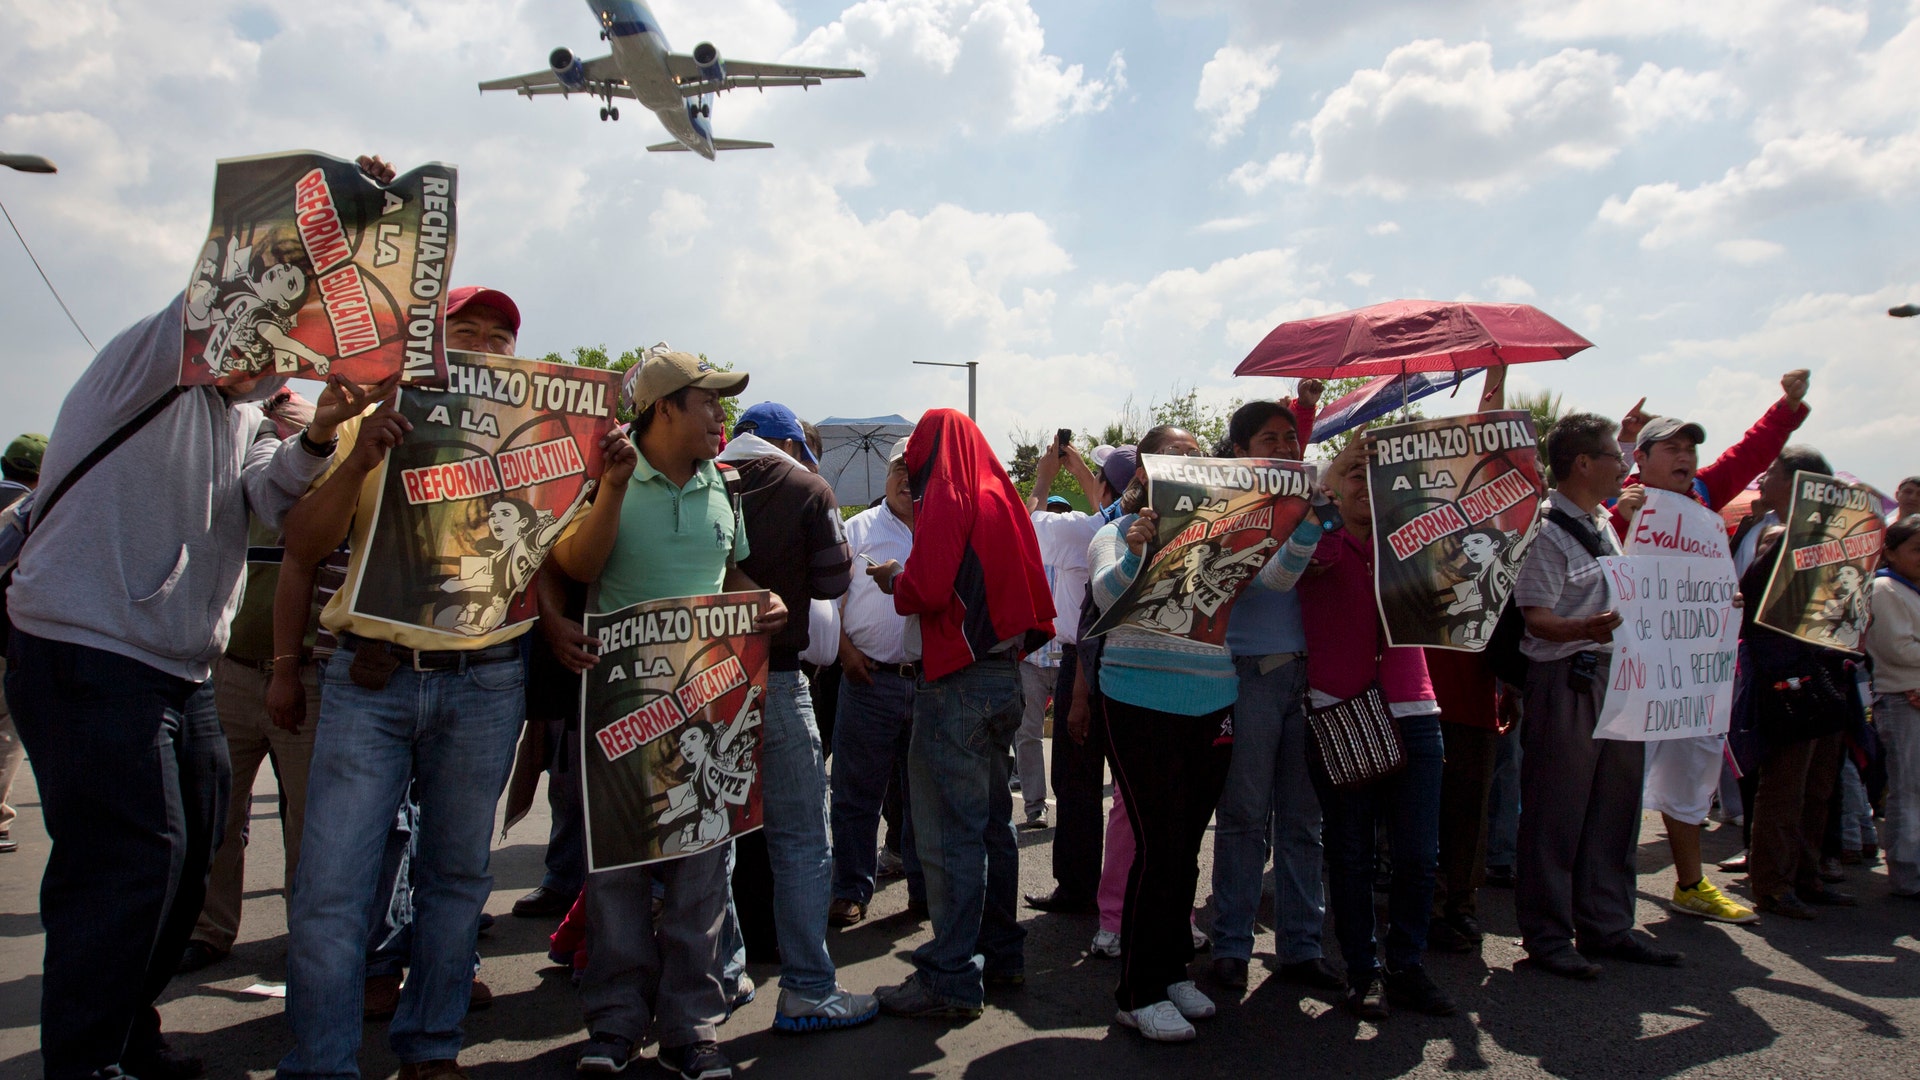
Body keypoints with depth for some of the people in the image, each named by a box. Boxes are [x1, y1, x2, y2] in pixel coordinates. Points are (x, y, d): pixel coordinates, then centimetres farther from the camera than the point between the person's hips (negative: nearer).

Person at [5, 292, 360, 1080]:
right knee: (130, 859, -9)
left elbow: (269, 490, -4)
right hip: (85, 662, -8)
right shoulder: (146, 368, -5)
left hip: (181, 672, 8)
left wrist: (316, 436, -23)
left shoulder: (242, 416, 15)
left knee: (183, 860, 13)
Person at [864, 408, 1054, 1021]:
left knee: (948, 830, -5)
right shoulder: (1001, 495, 14)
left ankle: (951, 977, -2)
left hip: (957, 679, -9)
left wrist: (892, 580, 0)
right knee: (991, 820, 16)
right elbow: (1031, 590, 16)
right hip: (1003, 676, 9)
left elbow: (926, 590, -19)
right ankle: (1002, 953, 25)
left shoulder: (947, 498, -10)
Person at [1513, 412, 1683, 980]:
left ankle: (1606, 926, 24)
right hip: (1567, 681, -9)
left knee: (1615, 806, 13)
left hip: (1617, 676, 9)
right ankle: (1546, 936, 7)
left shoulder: (1605, 525, 17)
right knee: (1556, 813, -2)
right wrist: (1583, 628, -37)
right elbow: (1536, 617, -18)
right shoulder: (1543, 529, -12)